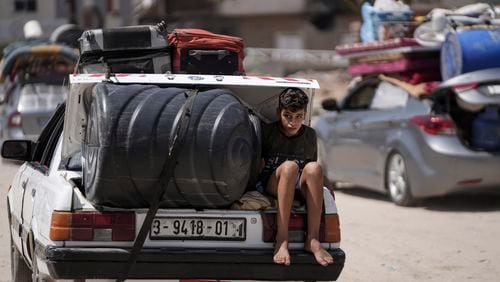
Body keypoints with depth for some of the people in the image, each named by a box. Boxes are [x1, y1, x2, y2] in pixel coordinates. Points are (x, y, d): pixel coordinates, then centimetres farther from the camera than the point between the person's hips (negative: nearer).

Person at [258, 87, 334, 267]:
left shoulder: (310, 135, 9)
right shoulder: (267, 131, 1)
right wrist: (260, 165, -11)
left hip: (299, 189, 2)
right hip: (271, 186, -2)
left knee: (314, 168, -30)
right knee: (289, 166, -34)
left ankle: (312, 239, -32)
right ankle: (282, 239, -40)